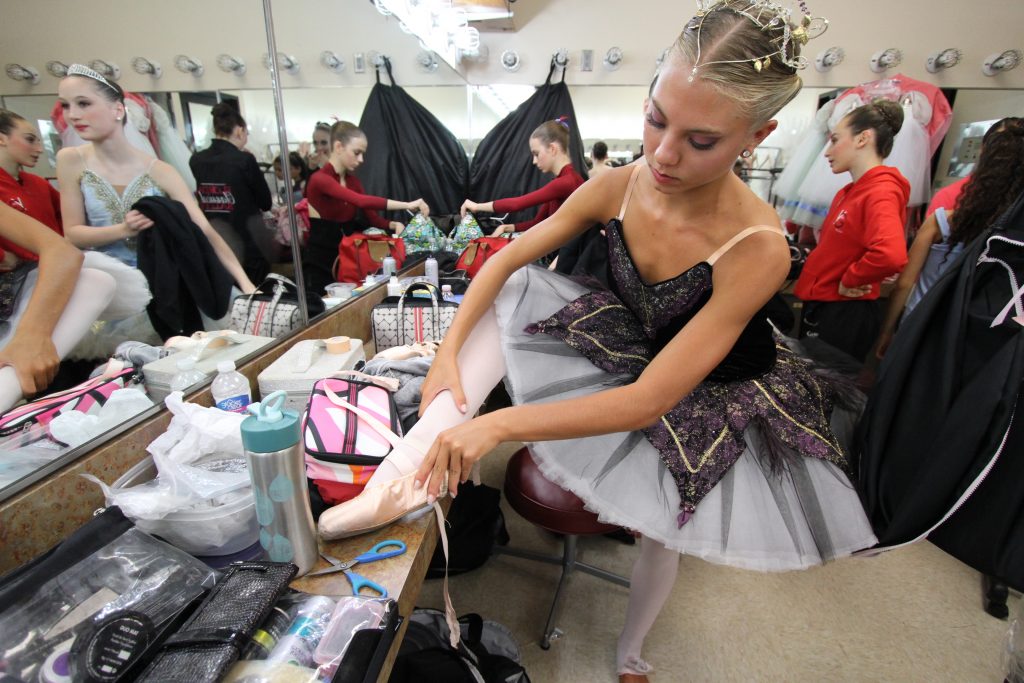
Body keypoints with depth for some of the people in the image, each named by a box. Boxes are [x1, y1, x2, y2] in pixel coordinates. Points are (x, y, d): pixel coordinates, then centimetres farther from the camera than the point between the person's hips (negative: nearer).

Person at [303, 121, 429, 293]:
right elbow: (362, 201, -32)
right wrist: (407, 205, -35)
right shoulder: (319, 180, -17)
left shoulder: (353, 181, 7)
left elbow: (372, 217, 4)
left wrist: (393, 225, -18)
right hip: (320, 262, -7)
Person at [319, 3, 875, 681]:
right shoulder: (619, 186, -20)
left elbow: (649, 399, -36)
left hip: (700, 395, -2)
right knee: (510, 295, -14)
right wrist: (449, 353, -23)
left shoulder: (756, 246, -33)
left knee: (663, 531, 3)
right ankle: (411, 477, -22)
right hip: (618, 348, 4)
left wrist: (498, 424, -40)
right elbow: (505, 261, -12)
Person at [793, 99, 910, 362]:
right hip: (820, 307, 9)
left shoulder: (881, 193, -17)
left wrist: (849, 281, -18)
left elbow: (891, 254, -34)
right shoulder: (849, 192, 11)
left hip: (845, 317, -9)